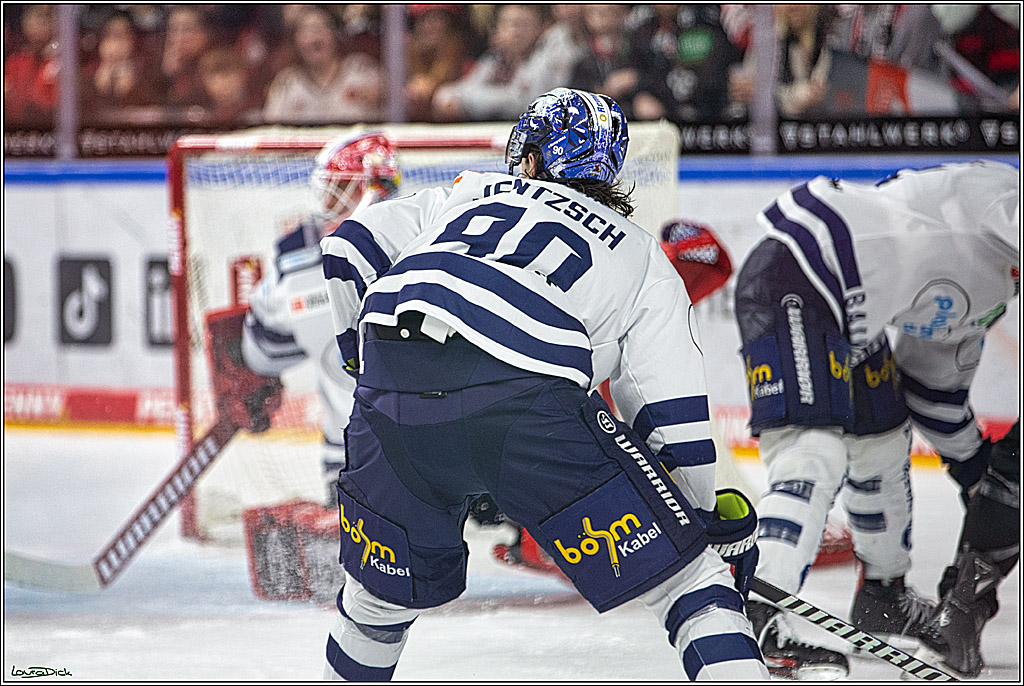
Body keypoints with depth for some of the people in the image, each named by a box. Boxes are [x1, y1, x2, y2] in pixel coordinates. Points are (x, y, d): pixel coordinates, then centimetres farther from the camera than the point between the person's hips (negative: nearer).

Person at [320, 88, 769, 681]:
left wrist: (363, 354, 41)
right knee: (686, 574, 4)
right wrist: (711, 517, 25)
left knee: (384, 588, 28)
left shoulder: (473, 194, 34)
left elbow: (352, 250, 28)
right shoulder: (643, 259, 26)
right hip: (529, 402, -3)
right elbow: (675, 415, 16)